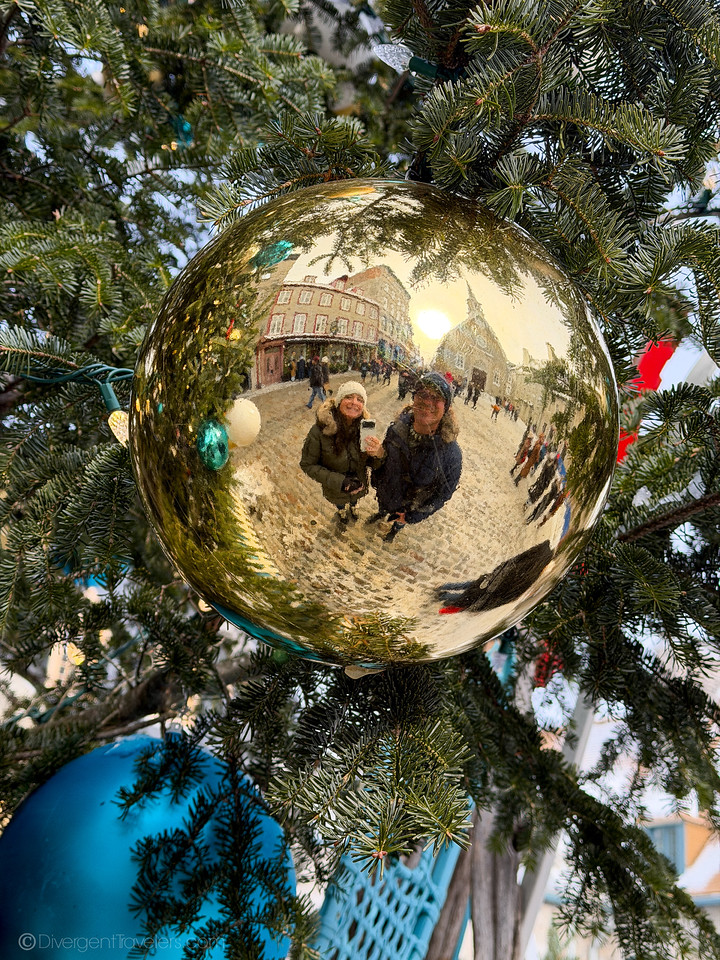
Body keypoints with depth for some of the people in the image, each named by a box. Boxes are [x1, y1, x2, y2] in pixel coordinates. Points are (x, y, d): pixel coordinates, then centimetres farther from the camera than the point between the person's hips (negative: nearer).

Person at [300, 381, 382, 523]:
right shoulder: (319, 430, -32)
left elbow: (369, 462, -12)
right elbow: (308, 465, -23)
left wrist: (378, 454, -37)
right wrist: (339, 481, -31)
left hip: (359, 484, 2)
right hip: (335, 489, -2)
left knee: (355, 500, 34)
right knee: (340, 504, 31)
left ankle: (352, 507, 68)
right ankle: (341, 511, 65)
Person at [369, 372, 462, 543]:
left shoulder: (451, 452, -37)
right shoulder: (398, 428, -26)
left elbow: (444, 492, -23)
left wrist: (413, 516, -19)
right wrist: (375, 478, 8)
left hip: (408, 507, -2)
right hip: (384, 493, 2)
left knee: (399, 520, 31)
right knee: (383, 508, 36)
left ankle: (396, 528, 65)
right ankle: (381, 514, 70)